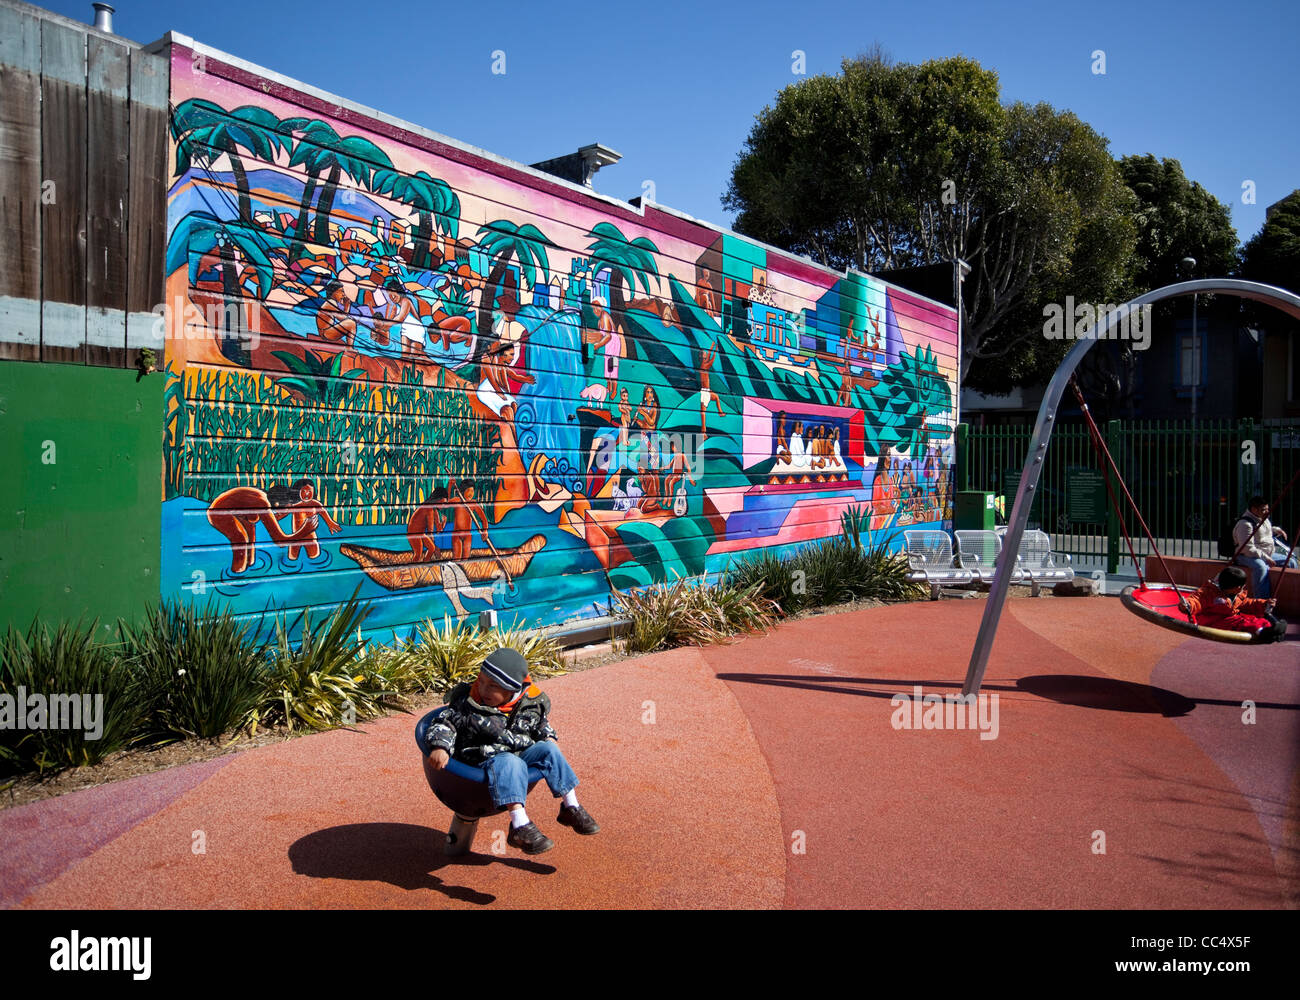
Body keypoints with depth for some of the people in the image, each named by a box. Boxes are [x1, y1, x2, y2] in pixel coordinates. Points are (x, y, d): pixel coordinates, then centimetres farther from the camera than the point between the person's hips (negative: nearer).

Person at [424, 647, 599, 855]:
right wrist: (440, 747, -23)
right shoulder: (467, 703, -9)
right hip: (481, 762, -4)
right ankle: (520, 824, -44)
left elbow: (542, 723, 21)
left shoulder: (530, 704, 0)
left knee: (548, 750, -13)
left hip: (521, 754, 5)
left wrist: (548, 737, 6)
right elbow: (444, 724, -7)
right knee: (511, 763, -34)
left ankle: (571, 807, -5)